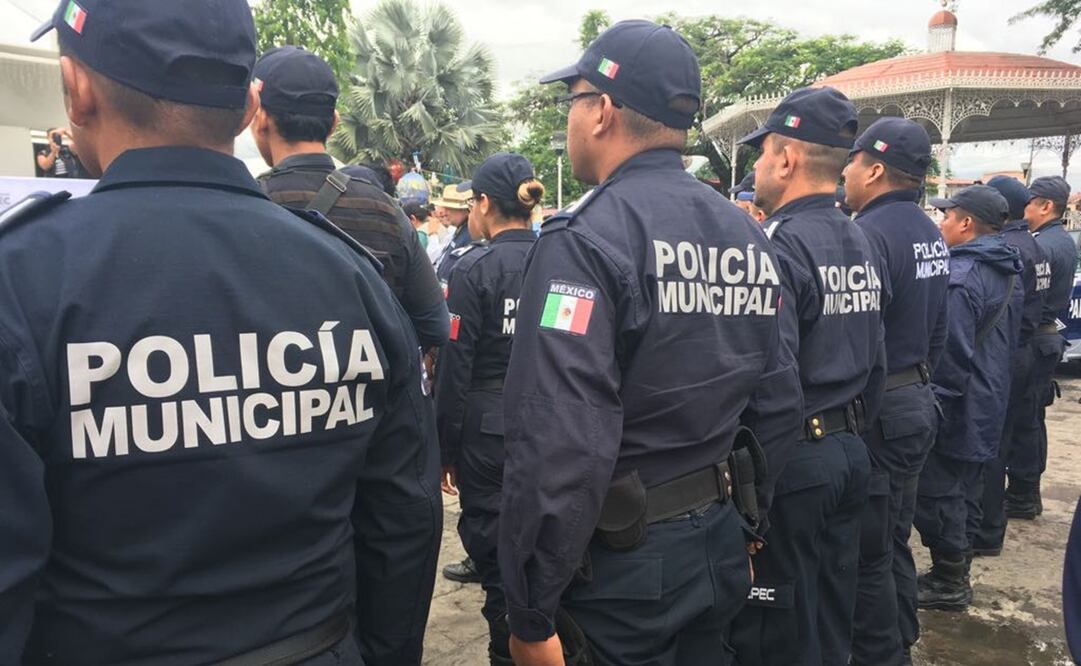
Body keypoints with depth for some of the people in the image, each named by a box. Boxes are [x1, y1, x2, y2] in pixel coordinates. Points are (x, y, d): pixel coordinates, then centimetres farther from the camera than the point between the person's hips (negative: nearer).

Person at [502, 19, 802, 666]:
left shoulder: (586, 239, -20)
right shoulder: (749, 235, 3)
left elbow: (560, 446, -27)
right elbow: (779, 405, 7)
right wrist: (740, 524, 18)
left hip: (619, 562, -6)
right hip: (720, 547, 7)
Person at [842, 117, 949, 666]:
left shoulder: (868, 234, -19)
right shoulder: (931, 235, 10)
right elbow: (936, 330, 17)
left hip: (874, 411, -10)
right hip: (917, 403, 10)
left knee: (866, 554, 3)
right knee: (893, 541, 21)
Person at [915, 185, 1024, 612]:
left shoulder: (959, 277, -22)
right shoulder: (1008, 273, 10)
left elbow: (951, 352, -24)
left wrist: (937, 403, -17)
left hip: (955, 410, -10)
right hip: (988, 406, 10)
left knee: (938, 495, 2)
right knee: (964, 490, 19)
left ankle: (948, 583, 13)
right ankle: (956, 573, 31)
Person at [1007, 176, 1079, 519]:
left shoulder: (1040, 247, -20)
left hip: (1031, 340, -10)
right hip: (1049, 335, 10)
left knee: (1021, 420, -2)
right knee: (1032, 418, 16)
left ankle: (1021, 497, 6)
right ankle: (1029, 490, 26)